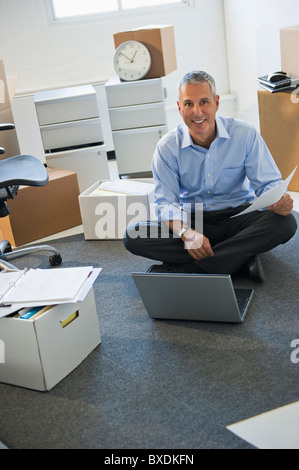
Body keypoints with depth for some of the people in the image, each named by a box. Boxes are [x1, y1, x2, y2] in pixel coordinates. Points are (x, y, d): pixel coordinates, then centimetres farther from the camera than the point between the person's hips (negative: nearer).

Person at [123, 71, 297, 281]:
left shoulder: (246, 134, -7)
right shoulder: (168, 147, -6)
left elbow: (268, 183, -5)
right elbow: (166, 202, -8)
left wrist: (280, 201, -31)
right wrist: (186, 232, -30)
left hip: (237, 217, 0)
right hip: (191, 221, 1)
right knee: (133, 236, -25)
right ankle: (241, 257, -25)